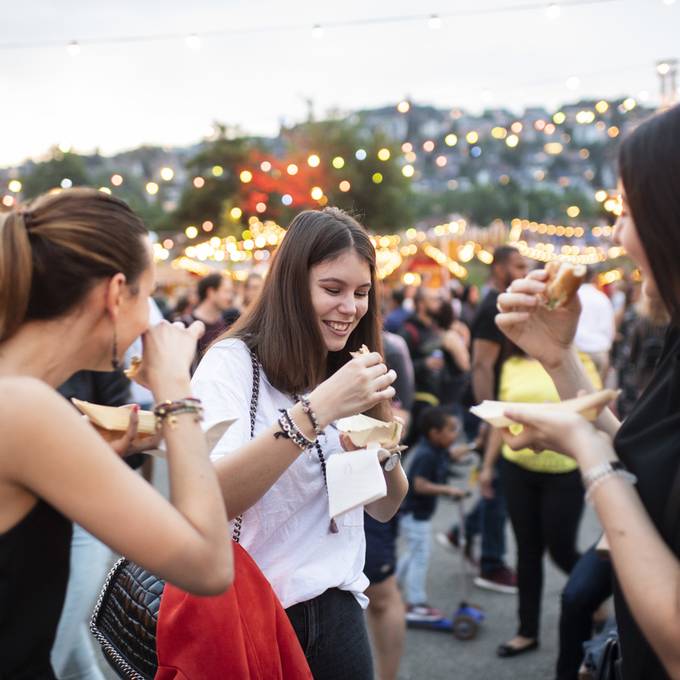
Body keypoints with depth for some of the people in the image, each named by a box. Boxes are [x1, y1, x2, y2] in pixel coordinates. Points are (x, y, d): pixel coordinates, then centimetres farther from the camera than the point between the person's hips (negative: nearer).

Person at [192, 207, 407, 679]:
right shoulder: (234, 361, -12)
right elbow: (209, 500, -26)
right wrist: (317, 409, -31)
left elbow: (385, 508, 7)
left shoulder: (350, 372, 7)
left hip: (339, 609, 5)